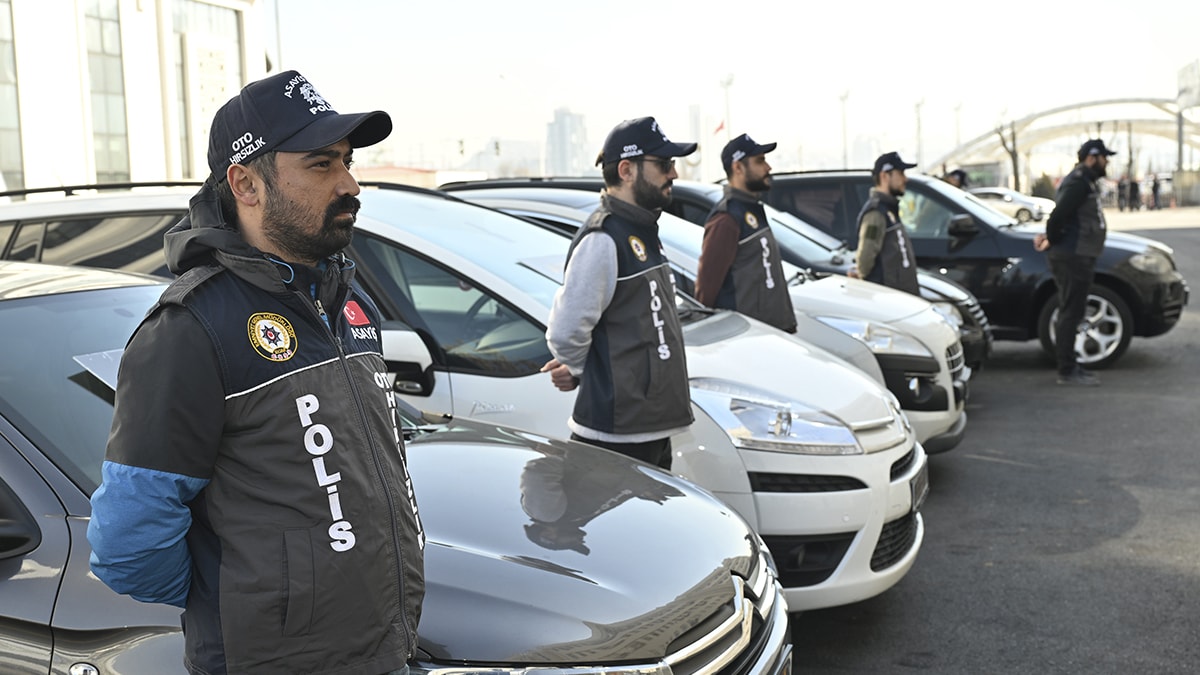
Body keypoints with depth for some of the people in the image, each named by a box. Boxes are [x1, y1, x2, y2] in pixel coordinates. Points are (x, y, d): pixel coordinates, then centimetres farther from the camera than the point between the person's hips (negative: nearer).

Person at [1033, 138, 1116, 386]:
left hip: (1076, 256, 11)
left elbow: (1060, 214, 20)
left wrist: (1050, 236, 5)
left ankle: (1069, 365, 23)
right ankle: (1067, 371, -5)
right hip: (1073, 256, -11)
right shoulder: (1080, 182, -16)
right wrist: (1051, 240, -12)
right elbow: (1059, 213, -25)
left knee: (1071, 312, 15)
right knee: (1071, 312, -8)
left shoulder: (1084, 181, 19)